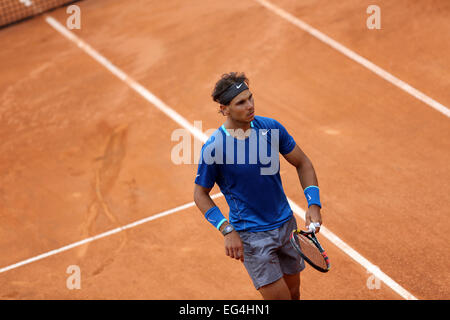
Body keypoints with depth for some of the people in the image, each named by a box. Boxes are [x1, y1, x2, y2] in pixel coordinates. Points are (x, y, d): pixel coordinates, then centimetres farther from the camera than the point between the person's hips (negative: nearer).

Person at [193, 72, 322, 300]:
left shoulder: (271, 128, -7)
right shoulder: (213, 148, -19)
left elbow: (302, 163, 6)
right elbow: (201, 194, -6)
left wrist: (314, 204, -7)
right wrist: (227, 230, -16)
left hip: (286, 225, 5)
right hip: (250, 236, -5)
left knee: (293, 293, 15)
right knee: (279, 297, -10)